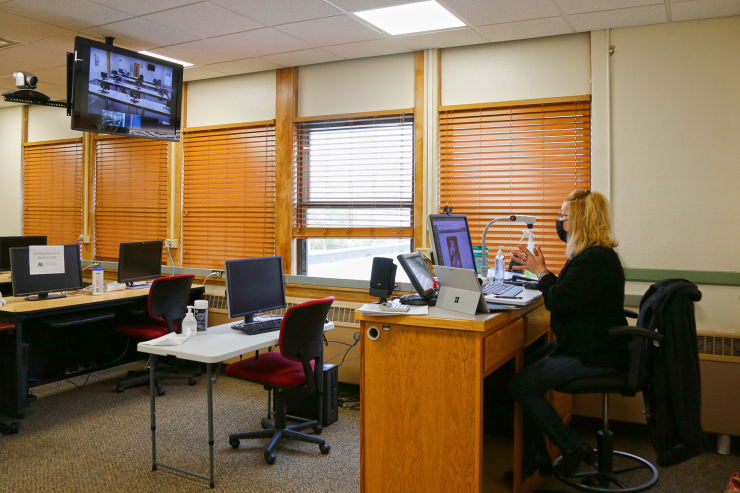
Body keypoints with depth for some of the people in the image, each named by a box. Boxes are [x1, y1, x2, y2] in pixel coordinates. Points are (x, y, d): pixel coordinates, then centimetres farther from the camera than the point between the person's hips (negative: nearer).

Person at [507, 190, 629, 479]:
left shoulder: (595, 259, -23)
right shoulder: (593, 253, 12)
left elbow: (558, 301, -23)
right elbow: (566, 292, 16)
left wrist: (541, 271, -8)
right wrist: (538, 268, 11)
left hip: (592, 355, -11)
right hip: (582, 343, 11)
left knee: (521, 385, -13)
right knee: (524, 366, 8)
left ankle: (574, 449, 2)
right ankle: (535, 458, 12)